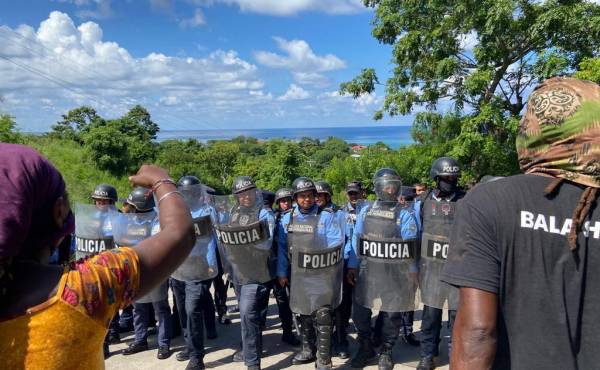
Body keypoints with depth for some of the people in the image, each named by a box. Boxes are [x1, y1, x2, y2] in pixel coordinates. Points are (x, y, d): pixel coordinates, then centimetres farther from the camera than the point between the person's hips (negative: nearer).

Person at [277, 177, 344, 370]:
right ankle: (308, 349, 34)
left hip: (323, 274, -5)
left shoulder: (328, 216, -8)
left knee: (322, 314, -8)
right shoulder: (287, 219, 5)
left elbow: (335, 243, -14)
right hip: (299, 274, 5)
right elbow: (282, 247, 7)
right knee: (304, 312, 17)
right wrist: (282, 272, 4)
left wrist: (308, 250, -13)